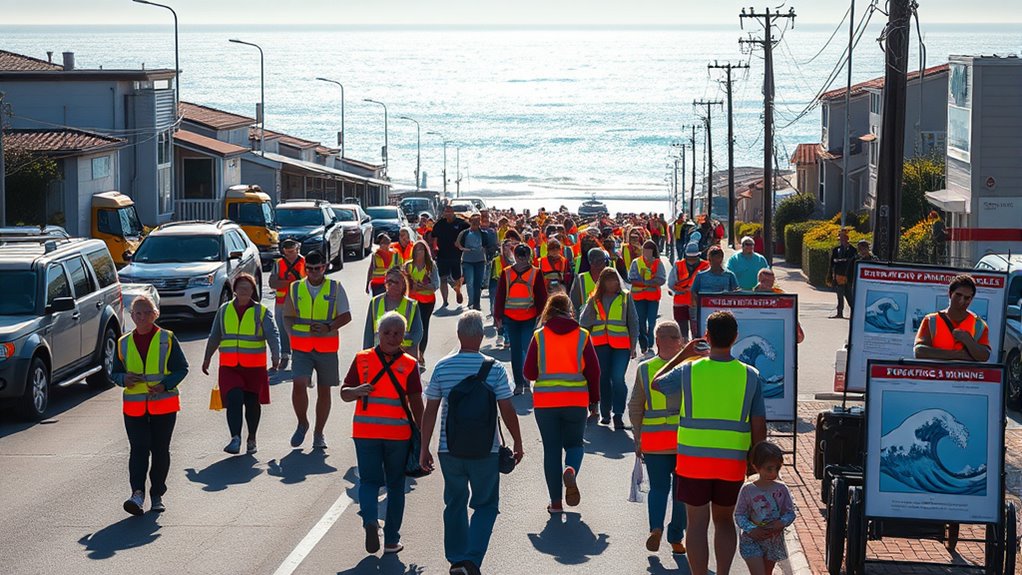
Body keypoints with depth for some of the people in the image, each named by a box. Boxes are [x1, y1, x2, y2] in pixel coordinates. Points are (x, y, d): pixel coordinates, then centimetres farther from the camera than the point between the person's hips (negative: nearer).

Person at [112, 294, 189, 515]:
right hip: (134, 407, 1)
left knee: (160, 451, 5)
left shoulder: (167, 339, 1)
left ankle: (157, 495, 16)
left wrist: (165, 385, -16)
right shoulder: (124, 343, 9)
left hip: (164, 404, -1)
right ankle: (137, 494, -20)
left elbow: (182, 368, 1)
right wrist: (124, 379, -8)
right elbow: (114, 372, 15)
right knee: (138, 449, -11)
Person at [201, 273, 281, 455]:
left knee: (252, 403, 7)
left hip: (254, 367, -1)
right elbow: (214, 337, 20)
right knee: (234, 399, -17)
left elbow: (273, 335, -12)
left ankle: (251, 439, 26)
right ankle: (235, 439, -24)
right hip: (229, 367, 1)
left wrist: (276, 356, -28)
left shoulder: (262, 312, 0)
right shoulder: (224, 310, 9)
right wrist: (207, 358, 22)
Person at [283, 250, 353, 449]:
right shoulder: (295, 288, 6)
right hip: (301, 347, 0)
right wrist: (292, 334, -2)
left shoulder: (335, 288, 2)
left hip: (327, 347, 0)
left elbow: (346, 316, 0)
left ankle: (319, 434, 21)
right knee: (299, 384, -18)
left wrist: (328, 327, -15)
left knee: (324, 390, 7)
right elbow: (288, 316, 15)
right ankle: (302, 423, 7)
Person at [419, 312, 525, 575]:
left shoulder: (442, 367, -3)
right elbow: (507, 410, -6)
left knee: (455, 503, 18)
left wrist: (424, 449, 7)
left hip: (449, 450, 2)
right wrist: (518, 443, 8)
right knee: (486, 505, 9)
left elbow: (430, 411, 0)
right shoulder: (494, 369, -9)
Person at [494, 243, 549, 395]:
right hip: (511, 318, 2)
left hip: (529, 318, -2)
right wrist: (498, 316, 3)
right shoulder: (506, 273, 4)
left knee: (528, 348, -10)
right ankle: (519, 383, 12)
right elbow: (500, 296, 6)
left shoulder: (535, 273, 0)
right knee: (515, 350, 6)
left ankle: (527, 378, 9)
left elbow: (541, 297, 1)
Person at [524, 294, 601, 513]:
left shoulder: (539, 336, -2)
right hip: (576, 401, 0)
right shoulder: (582, 336, -1)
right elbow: (593, 370, 0)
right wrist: (594, 400, 11)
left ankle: (556, 502, 7)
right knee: (574, 444, 16)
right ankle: (571, 471, -18)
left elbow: (529, 372, 0)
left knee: (551, 449, 8)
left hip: (545, 401, 0)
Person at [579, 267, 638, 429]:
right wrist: (600, 319, -10)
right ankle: (605, 413, 19)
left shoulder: (626, 297, 7)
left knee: (618, 378, -13)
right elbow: (583, 321, 4)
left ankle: (618, 416, -9)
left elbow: (633, 322, 8)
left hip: (621, 344, -2)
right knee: (603, 378, 6)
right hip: (600, 343, 2)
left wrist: (633, 345, 3)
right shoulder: (594, 299, 10)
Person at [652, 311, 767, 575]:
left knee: (698, 523, 4)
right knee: (724, 520, 17)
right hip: (732, 461, 1)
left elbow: (657, 383, 13)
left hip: (694, 460, -1)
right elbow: (759, 426, -1)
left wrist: (682, 354, 21)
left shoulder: (689, 371, -8)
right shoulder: (750, 375, -4)